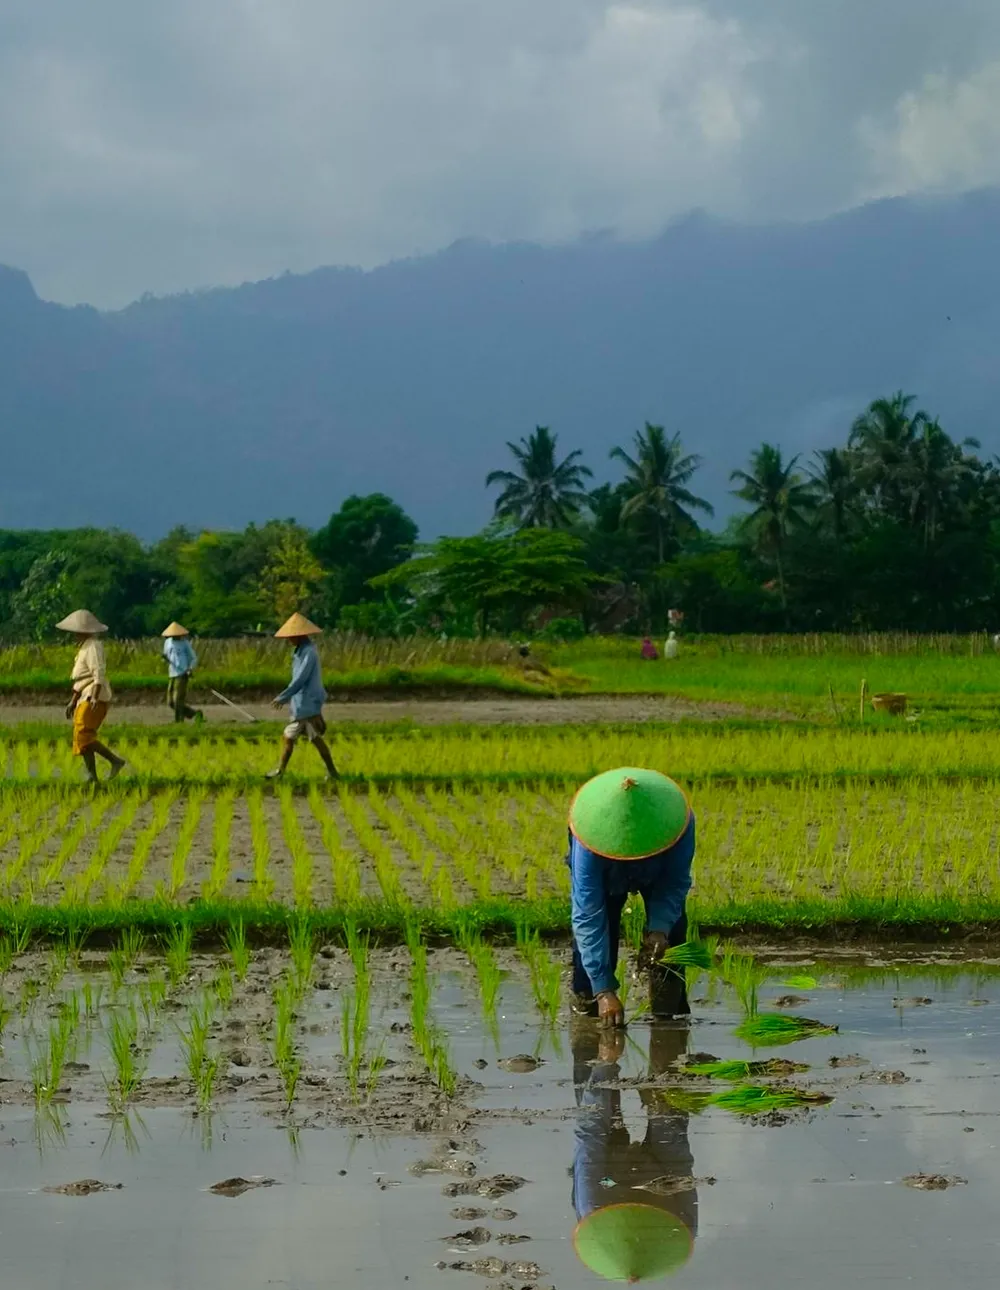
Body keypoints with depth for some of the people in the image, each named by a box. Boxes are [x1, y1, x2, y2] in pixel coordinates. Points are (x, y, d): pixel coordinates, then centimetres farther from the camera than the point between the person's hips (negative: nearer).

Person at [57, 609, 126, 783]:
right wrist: (73, 701, 24)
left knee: (84, 736, -17)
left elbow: (99, 673, -22)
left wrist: (95, 697, -31)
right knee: (82, 737, 3)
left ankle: (115, 760, -13)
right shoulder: (85, 647, 21)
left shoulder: (93, 646, -10)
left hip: (95, 700, -10)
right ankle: (92, 777, 0)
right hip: (85, 699, 10)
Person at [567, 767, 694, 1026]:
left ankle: (669, 1012, -3)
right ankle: (586, 1003, -2)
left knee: (670, 930, -14)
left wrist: (659, 929, -42)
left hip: (658, 874, 1)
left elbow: (675, 885, -22)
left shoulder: (680, 823, -39)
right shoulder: (588, 846, -42)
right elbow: (588, 916, -39)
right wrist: (604, 990, -43)